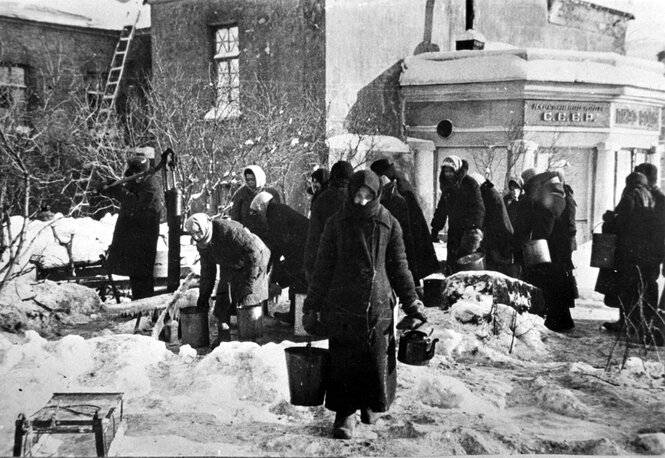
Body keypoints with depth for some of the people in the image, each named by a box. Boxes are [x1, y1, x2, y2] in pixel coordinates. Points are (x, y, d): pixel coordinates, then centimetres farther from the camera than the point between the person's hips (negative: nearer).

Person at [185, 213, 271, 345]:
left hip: (253, 265, -8)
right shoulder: (201, 244, -5)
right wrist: (204, 296, 8)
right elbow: (207, 271, 10)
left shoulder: (228, 230, -32)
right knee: (222, 303, 0)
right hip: (229, 269, 8)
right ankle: (223, 338, 12)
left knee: (248, 304, -11)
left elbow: (254, 252, -32)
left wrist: (247, 284, -31)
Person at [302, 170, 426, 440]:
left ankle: (370, 404, 30)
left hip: (378, 306, 1)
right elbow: (323, 268, 5)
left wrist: (412, 304, 8)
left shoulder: (388, 224, 3)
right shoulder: (337, 223, 2)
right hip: (342, 306, 0)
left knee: (377, 360, 6)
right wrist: (312, 306, 3)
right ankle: (345, 414, 11)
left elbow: (399, 268, 9)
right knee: (343, 362, -2)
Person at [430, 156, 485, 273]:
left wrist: (476, 227, -31)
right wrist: (435, 230, 16)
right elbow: (441, 210, 20)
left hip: (468, 230, -6)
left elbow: (478, 207, -18)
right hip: (454, 230, 6)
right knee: (451, 262, 4)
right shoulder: (447, 186, 12)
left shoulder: (470, 183, -9)